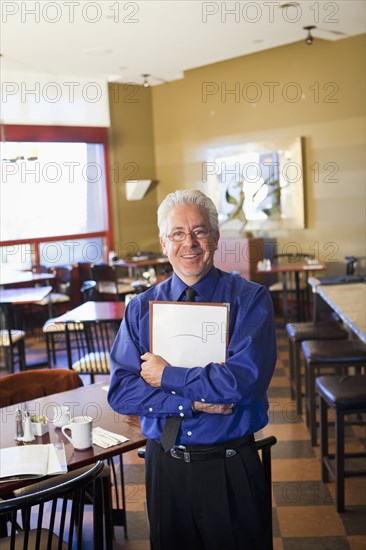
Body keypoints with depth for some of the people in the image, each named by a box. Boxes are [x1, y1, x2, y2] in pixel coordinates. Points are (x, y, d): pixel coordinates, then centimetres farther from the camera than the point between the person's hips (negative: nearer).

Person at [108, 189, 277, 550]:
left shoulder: (249, 299, -9)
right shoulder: (141, 308, 0)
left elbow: (245, 380, -22)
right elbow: (119, 392, -7)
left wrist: (167, 376, -14)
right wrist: (194, 401, -19)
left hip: (231, 468, -2)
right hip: (164, 466, 3)